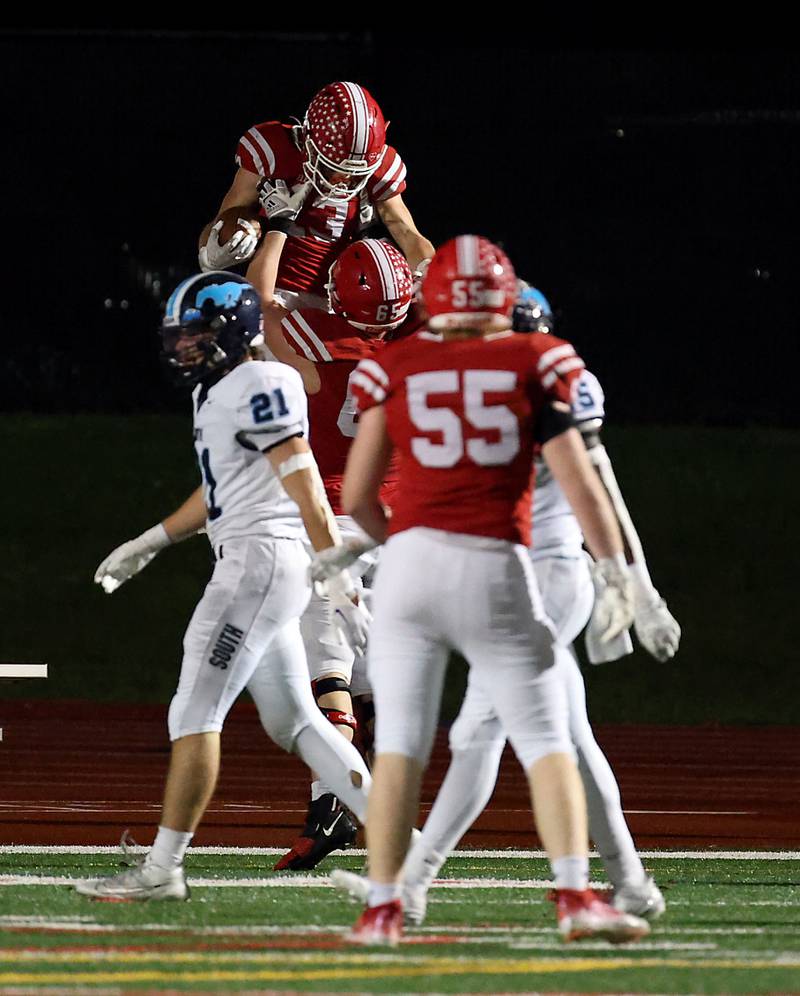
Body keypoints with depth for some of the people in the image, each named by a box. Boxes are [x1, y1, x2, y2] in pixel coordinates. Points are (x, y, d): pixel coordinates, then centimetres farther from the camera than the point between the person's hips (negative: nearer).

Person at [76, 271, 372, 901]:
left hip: (262, 559, -10)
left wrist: (339, 580, -21)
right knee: (292, 722, 12)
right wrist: (149, 544, 33)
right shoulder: (217, 394, 17)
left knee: (195, 714, -8)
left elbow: (305, 488, -18)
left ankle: (163, 868, -6)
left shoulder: (258, 387, -13)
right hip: (248, 568, 10)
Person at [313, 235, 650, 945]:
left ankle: (383, 908, 1)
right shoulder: (534, 363, 3)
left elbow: (356, 497, 7)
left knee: (399, 745, 4)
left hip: (412, 563, 1)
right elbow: (578, 482, -2)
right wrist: (616, 572, 4)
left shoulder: (395, 369, 5)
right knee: (546, 742, 5)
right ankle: (575, 897, -7)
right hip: (498, 571, -1)